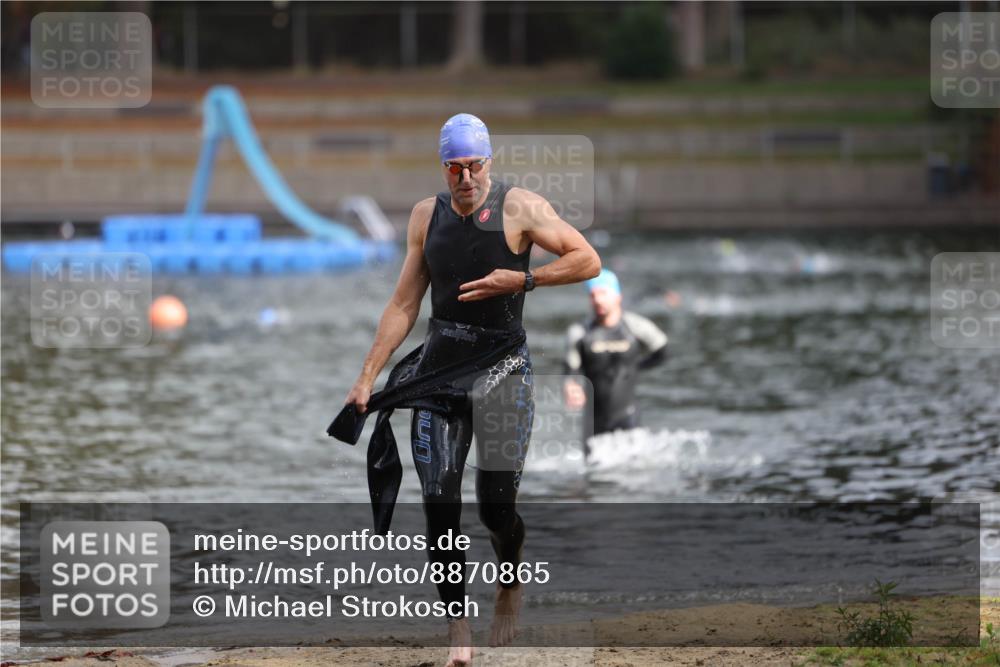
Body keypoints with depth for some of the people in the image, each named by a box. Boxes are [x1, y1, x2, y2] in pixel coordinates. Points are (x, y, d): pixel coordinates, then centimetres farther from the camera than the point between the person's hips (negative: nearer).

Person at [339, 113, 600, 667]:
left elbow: (588, 261, -4)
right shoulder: (427, 215, 8)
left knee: (496, 505, -9)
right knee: (439, 505, -7)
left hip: (503, 365, -3)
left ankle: (510, 587, 22)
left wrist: (520, 280, -14)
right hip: (439, 368, 4)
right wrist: (367, 377, 10)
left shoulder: (520, 208, -5)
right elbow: (404, 304, 13)